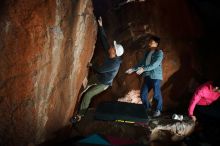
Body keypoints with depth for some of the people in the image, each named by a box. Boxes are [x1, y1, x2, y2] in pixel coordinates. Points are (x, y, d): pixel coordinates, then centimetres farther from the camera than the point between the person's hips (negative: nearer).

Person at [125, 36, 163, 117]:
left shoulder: (159, 53, -6)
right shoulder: (147, 52, 16)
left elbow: (155, 64, -19)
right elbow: (142, 63, 20)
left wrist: (143, 69, -28)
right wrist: (133, 69, 11)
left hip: (155, 76, -7)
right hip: (147, 76, 7)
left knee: (156, 94, -1)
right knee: (143, 94, 6)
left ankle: (158, 110, 16)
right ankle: (147, 108, 25)